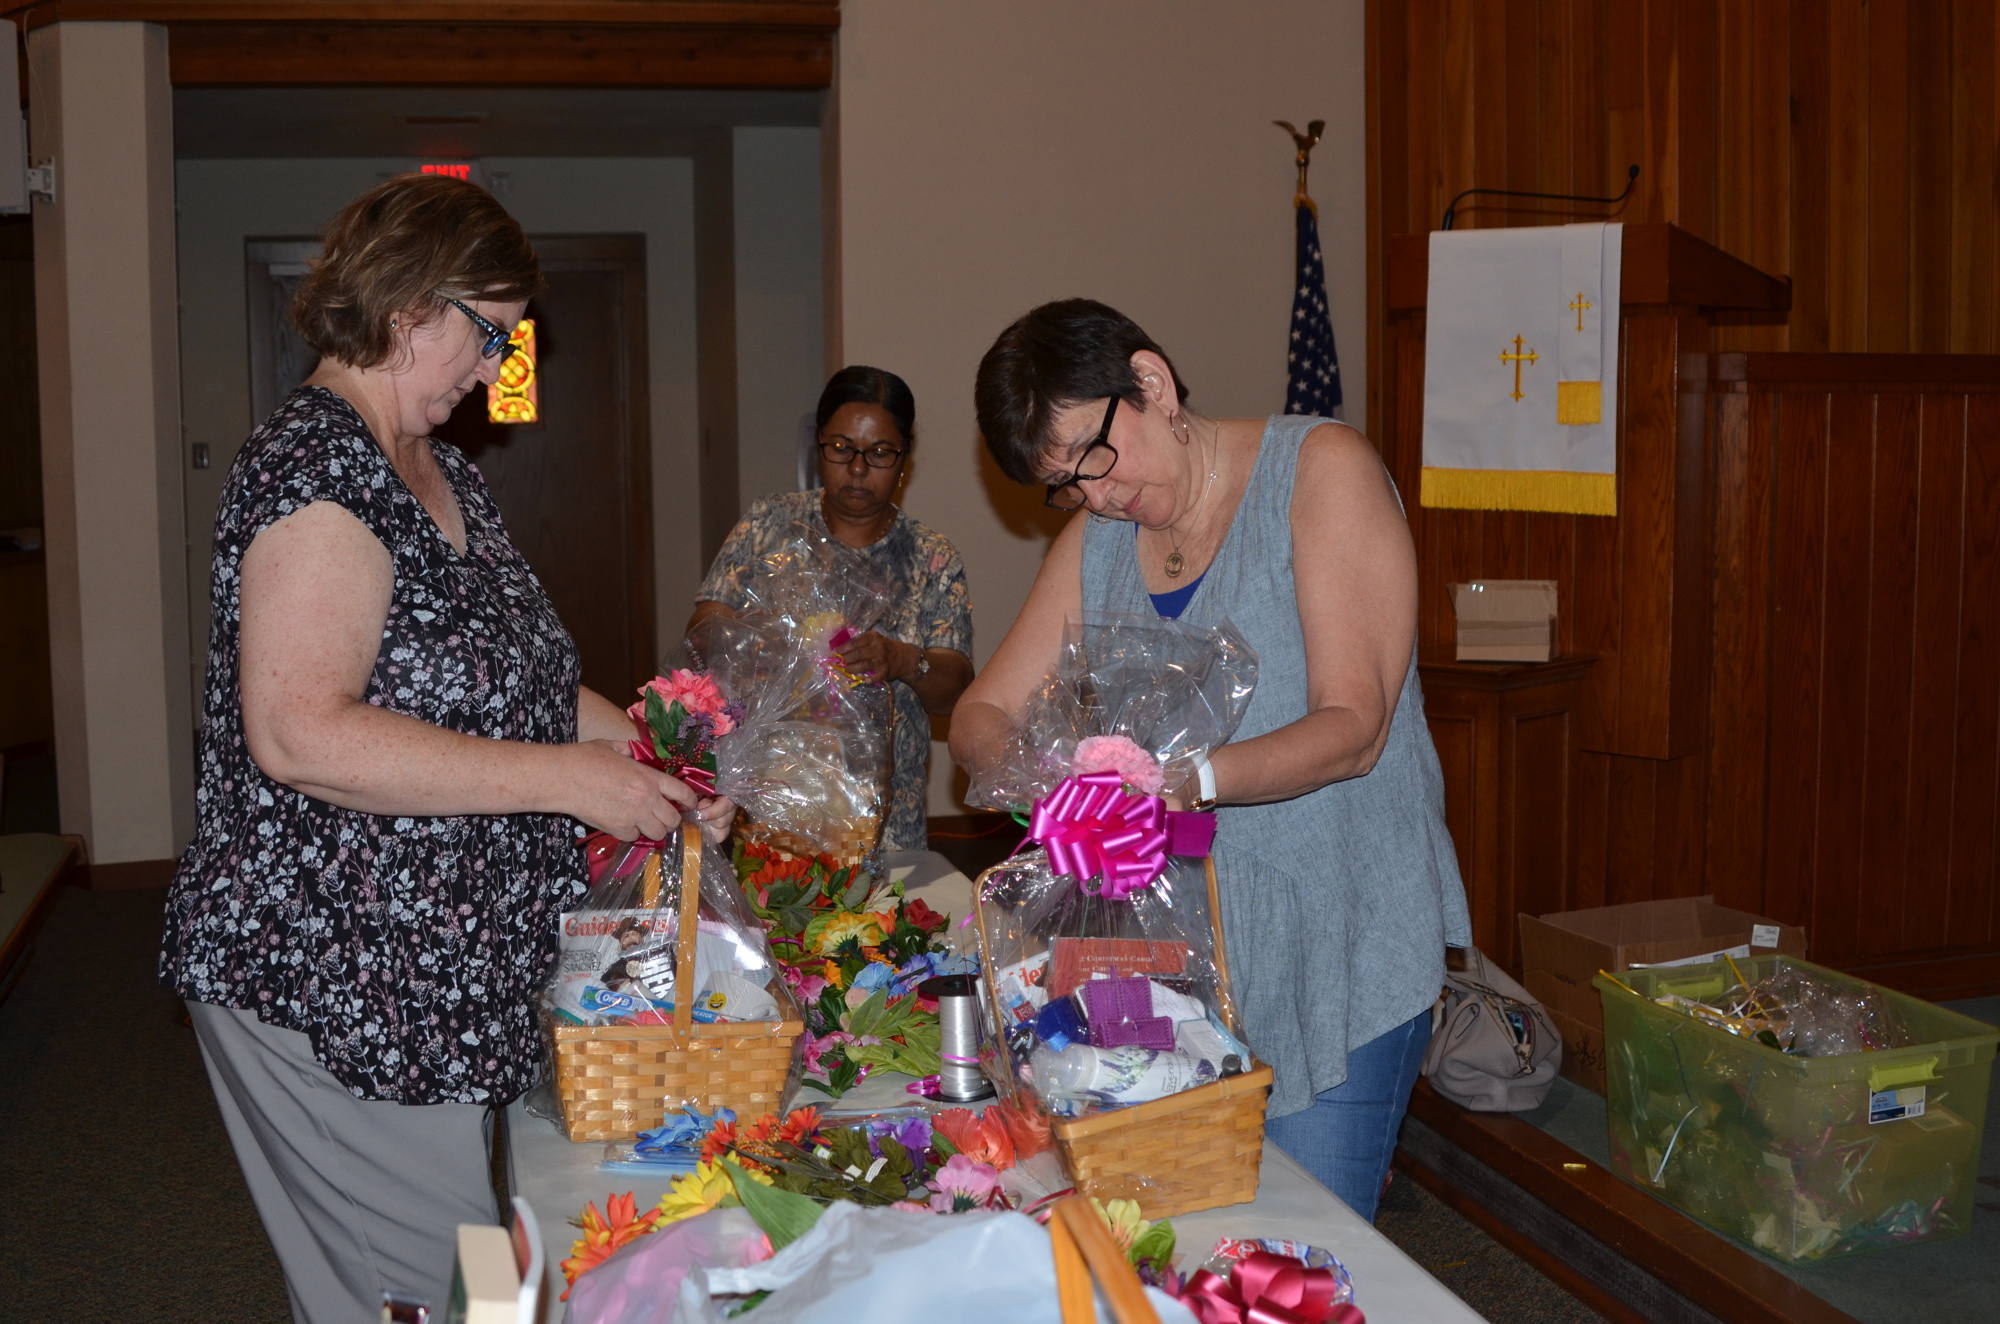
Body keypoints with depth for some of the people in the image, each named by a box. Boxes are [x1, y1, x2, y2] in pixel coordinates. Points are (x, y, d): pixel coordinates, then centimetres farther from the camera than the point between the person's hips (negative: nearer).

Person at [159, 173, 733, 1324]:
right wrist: (569, 778, -24)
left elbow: (492, 671, 21)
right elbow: (302, 733, -27)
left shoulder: (437, 470, 14)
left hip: (430, 967, 10)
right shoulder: (321, 465, -18)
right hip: (336, 979, -9)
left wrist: (651, 751, 6)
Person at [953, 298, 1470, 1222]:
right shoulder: (1093, 541, 11)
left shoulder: (1322, 469, -7)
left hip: (1338, 947, -5)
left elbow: (1352, 728, -15)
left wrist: (1192, 780, -31)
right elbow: (981, 711, 11)